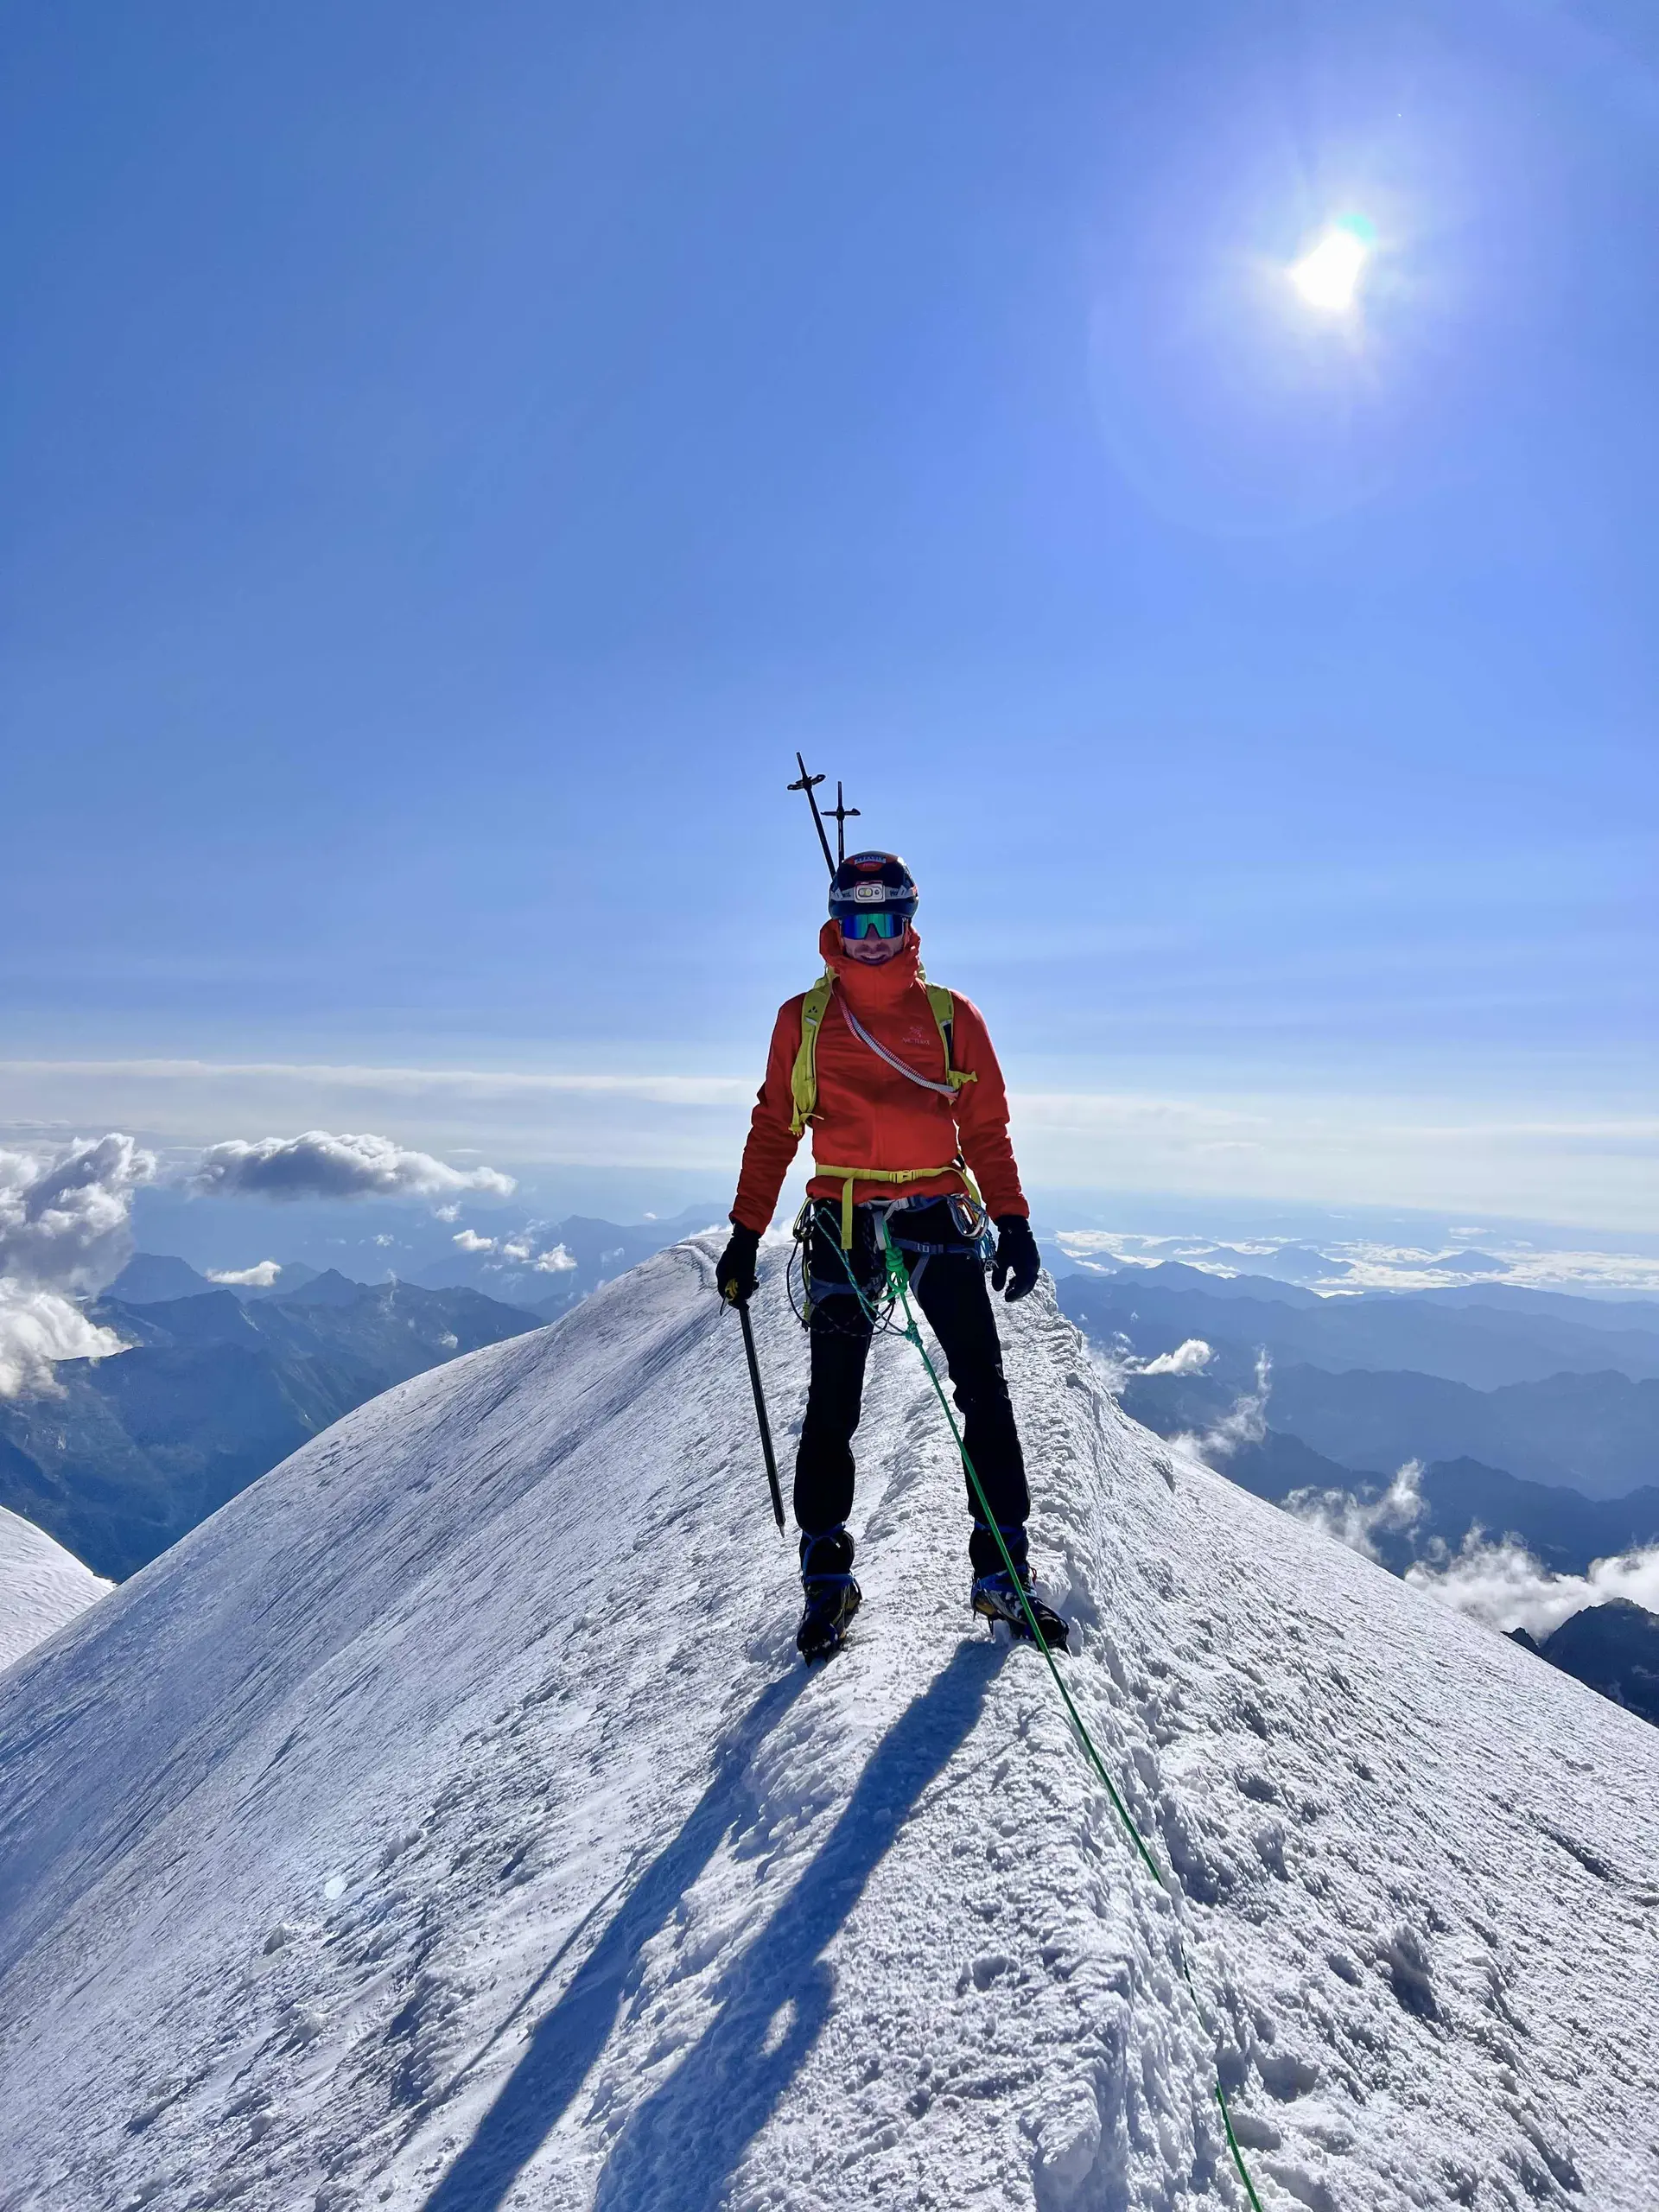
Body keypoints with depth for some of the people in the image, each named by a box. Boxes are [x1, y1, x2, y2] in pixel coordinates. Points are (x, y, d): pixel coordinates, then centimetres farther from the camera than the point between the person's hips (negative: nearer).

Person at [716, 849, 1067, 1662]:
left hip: (939, 1214, 1)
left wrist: (1013, 1222, -2)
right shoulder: (803, 1019, 7)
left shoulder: (952, 1016, 7)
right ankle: (826, 1579, 16)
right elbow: (773, 1129, 9)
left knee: (985, 1391, -1)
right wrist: (745, 1234, 6)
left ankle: (1002, 1572, 12)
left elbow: (987, 1131, 9)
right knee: (832, 1404, 1)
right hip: (843, 1221, 0)